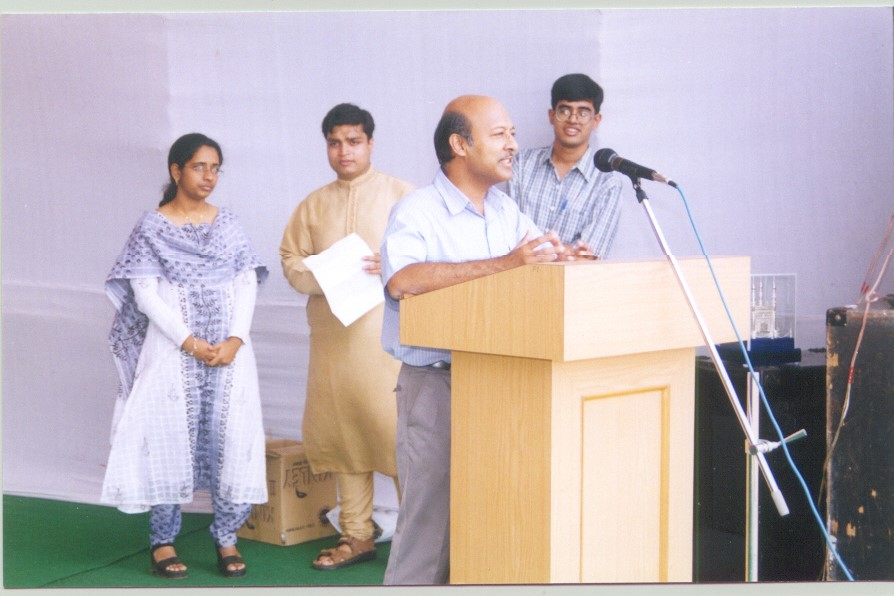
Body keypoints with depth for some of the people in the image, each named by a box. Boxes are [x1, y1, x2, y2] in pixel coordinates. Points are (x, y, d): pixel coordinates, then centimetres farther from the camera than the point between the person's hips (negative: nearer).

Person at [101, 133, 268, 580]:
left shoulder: (228, 224, 10)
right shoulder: (152, 227, 1)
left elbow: (247, 283, 4)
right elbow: (145, 293, -5)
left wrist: (235, 340, -10)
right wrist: (190, 343, -14)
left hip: (229, 351, 3)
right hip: (172, 351, -3)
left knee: (231, 437, -1)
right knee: (170, 437, -1)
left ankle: (226, 538, 9)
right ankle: (163, 540, 10)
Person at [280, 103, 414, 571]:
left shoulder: (401, 195, 3)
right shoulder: (313, 205, 16)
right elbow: (291, 261, 12)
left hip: (389, 330, -4)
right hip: (331, 335, 5)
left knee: (398, 430, -10)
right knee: (341, 434, 6)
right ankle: (356, 535, 17)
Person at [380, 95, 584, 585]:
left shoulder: (507, 213, 13)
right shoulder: (418, 211, -10)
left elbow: (542, 261, 19)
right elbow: (401, 280, -28)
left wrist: (561, 257, -8)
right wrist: (503, 263, -30)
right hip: (435, 381, -6)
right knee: (430, 516, -1)